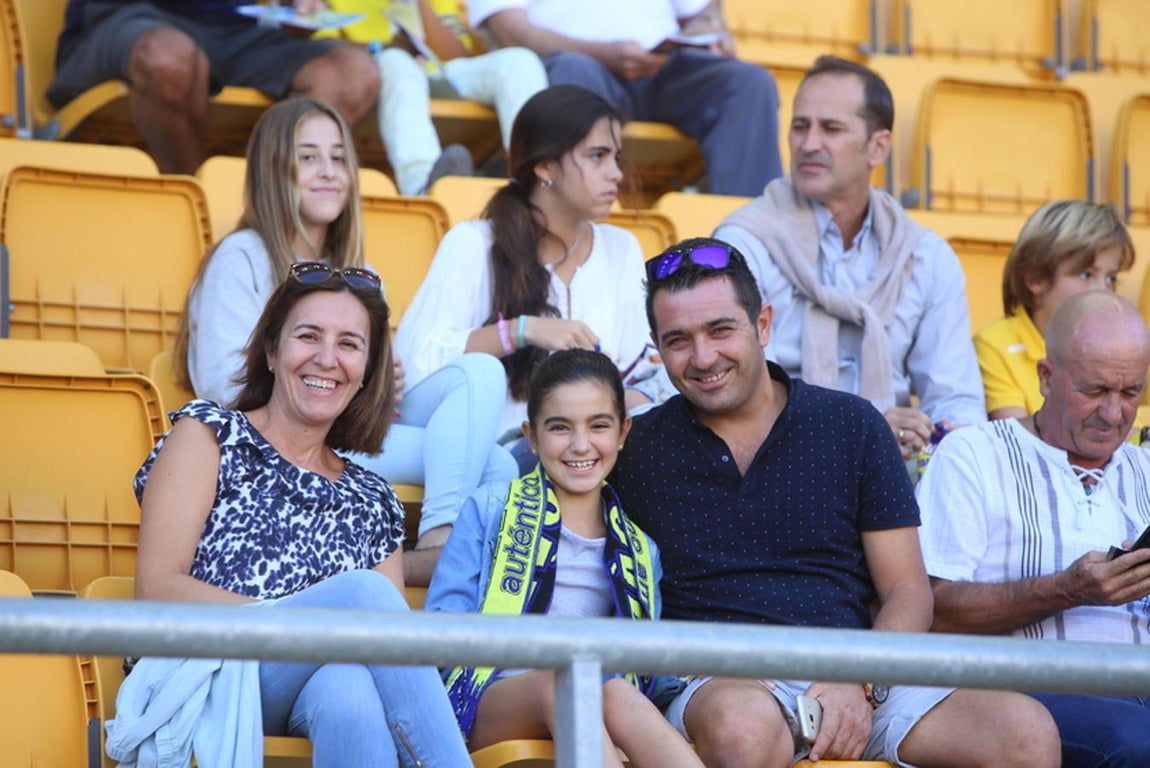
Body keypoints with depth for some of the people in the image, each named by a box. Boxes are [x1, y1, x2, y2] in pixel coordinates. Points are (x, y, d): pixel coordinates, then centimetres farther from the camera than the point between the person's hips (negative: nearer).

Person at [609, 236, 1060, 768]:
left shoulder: (851, 426, 13)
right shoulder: (636, 449, 11)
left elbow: (907, 592, 11)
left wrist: (859, 685, -9)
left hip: (868, 682, 2)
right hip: (717, 683, -2)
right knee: (744, 724, -41)